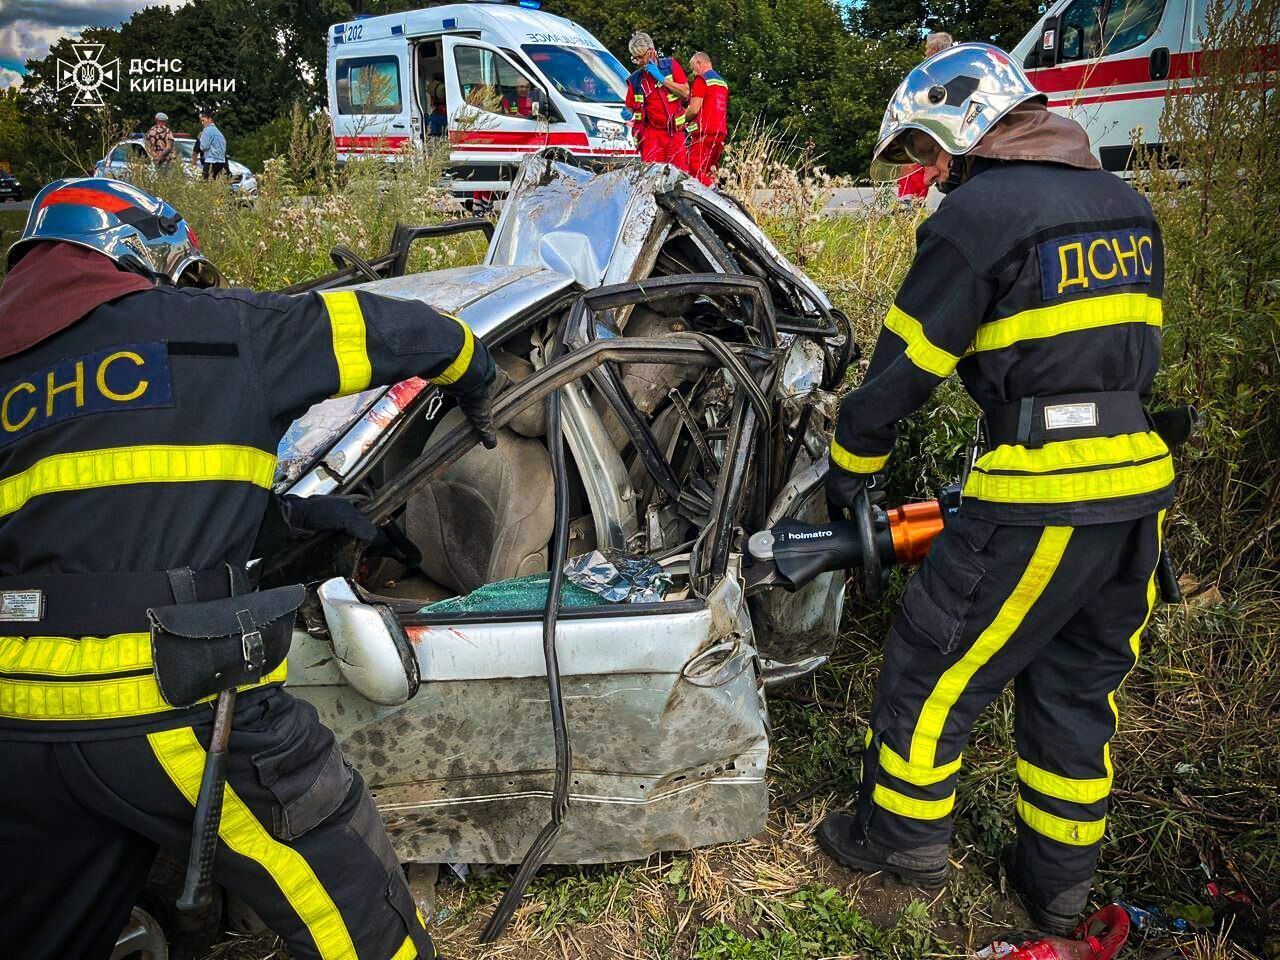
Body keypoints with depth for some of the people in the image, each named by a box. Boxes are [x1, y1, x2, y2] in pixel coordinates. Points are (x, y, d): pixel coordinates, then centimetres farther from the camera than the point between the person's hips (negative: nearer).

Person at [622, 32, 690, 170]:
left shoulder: (671, 65, 4)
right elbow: (630, 107, 11)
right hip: (652, 133, 0)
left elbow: (685, 93, -4)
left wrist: (661, 78, -10)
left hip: (675, 132, 1)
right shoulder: (635, 80, 4)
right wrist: (627, 114, -13)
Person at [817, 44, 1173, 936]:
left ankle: (904, 833, 27)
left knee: (936, 662, 10)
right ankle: (1059, 880, 32)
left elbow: (904, 367, -8)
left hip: (1042, 495, -8)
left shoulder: (981, 211, -9)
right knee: (1079, 686, 19)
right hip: (1140, 482, 8)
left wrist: (848, 471, 6)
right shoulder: (1126, 205, 15)